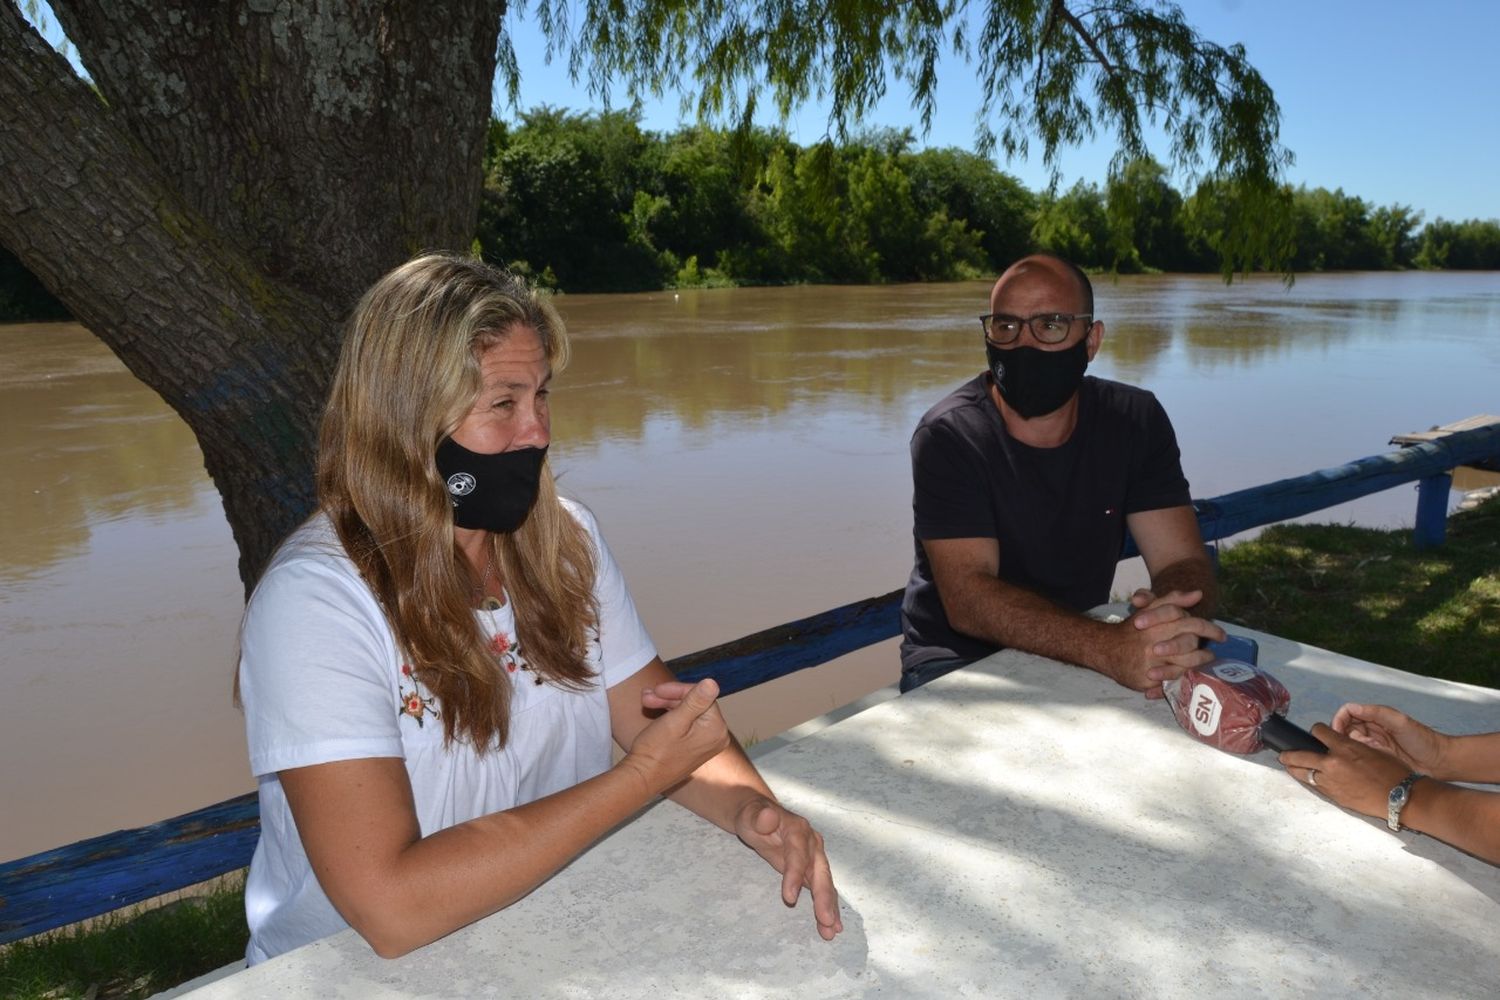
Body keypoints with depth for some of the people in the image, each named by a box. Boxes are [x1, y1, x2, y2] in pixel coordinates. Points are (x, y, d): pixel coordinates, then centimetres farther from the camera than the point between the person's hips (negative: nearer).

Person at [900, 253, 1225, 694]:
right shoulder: (948, 437, -17)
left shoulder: (1135, 421, -3)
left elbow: (1184, 562, -9)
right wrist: (1110, 648, -41)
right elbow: (967, 598, -26)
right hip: (957, 658, -3)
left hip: (1078, 653, 4)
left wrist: (1171, 625, -34)